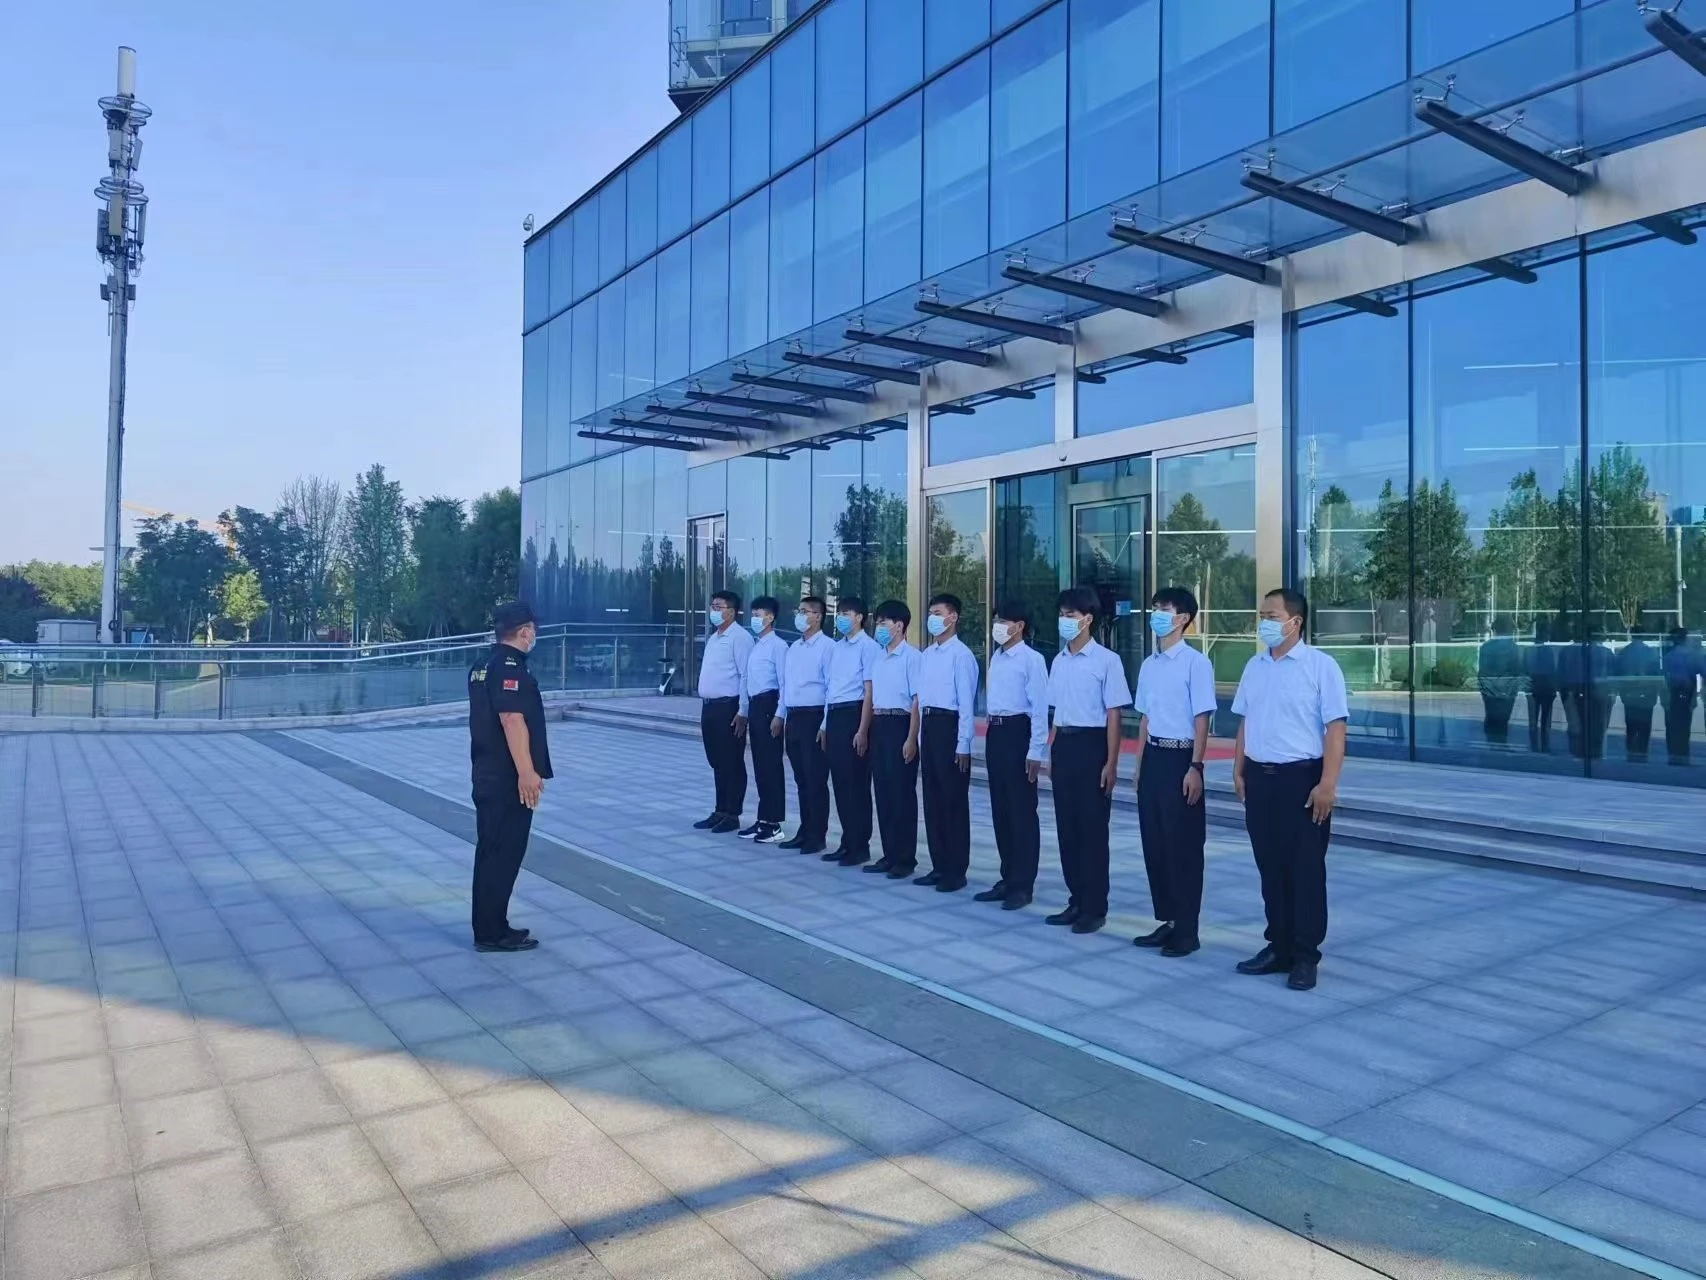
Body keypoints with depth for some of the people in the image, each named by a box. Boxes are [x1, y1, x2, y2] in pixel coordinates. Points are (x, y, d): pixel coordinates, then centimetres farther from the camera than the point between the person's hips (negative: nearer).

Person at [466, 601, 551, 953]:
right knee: (504, 854, -2)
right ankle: (492, 933, 5)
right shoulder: (511, 667, -16)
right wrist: (527, 772, -25)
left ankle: (490, 927, 23)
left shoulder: (483, 667, 14)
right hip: (509, 779, -10)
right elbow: (512, 721, -24)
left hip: (487, 775, 10)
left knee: (490, 852, 15)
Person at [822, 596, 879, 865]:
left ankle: (860, 846, 10)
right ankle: (847, 842, 21)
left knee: (856, 783, 0)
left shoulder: (867, 646, -9)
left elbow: (870, 691, -12)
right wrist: (825, 724, 18)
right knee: (840, 782, 11)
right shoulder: (836, 647, 15)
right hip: (834, 716, 8)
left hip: (853, 714, -7)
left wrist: (863, 730, -15)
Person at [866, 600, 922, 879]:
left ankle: (905, 858, 9)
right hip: (879, 726, 7)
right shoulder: (879, 657, 13)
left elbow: (917, 700, -13)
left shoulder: (911, 657, -10)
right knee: (883, 791, 10)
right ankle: (889, 854, 19)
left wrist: (911, 739, -16)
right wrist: (868, 730, 15)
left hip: (899, 725, -7)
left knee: (902, 793, 0)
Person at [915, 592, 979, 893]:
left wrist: (963, 745, -16)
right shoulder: (925, 655, 13)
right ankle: (939, 866, 22)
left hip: (949, 726, -8)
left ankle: (956, 871, 9)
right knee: (932, 799, 12)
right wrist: (921, 736, 14)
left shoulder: (961, 655, -11)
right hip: (928, 726, 8)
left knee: (953, 800, 0)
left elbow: (966, 702, -14)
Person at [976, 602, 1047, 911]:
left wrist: (1036, 751, -16)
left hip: (1018, 733, -8)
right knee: (1000, 810, 13)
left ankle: (1023, 885, 10)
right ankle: (1008, 878, 24)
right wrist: (992, 739, 16)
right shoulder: (995, 657, 13)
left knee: (1022, 812, 1)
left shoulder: (1032, 659, -11)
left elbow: (1039, 708, -14)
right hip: (995, 733, 8)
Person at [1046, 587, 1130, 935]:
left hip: (1091, 744, -6)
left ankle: (1095, 908, 11)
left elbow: (1113, 715, -10)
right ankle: (1077, 900, 22)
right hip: (1063, 746, 6)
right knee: (1067, 827, 10)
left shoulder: (1107, 660, -9)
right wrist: (1052, 753, 14)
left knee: (1092, 829, 0)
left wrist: (1111, 763, -12)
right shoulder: (1059, 661, 10)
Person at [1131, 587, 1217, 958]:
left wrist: (1195, 767, -16)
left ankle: (1186, 931, 12)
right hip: (1153, 758, 7)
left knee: (1183, 846, 1)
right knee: (1154, 843, 11)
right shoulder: (1148, 665, 10)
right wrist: (1140, 764, 15)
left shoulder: (1196, 662, -10)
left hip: (1180, 758, -7)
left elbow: (1202, 719, -12)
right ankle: (1166, 921, 23)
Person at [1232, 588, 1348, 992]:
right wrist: (1239, 772, 12)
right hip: (1259, 777, 6)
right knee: (1270, 868, 12)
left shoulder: (1321, 666, -9)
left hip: (1301, 777, -6)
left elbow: (1335, 728, -13)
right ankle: (1278, 947, 24)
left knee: (1305, 870, 3)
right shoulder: (1254, 666, 10)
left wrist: (1327, 784, -18)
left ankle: (1305, 956, 14)